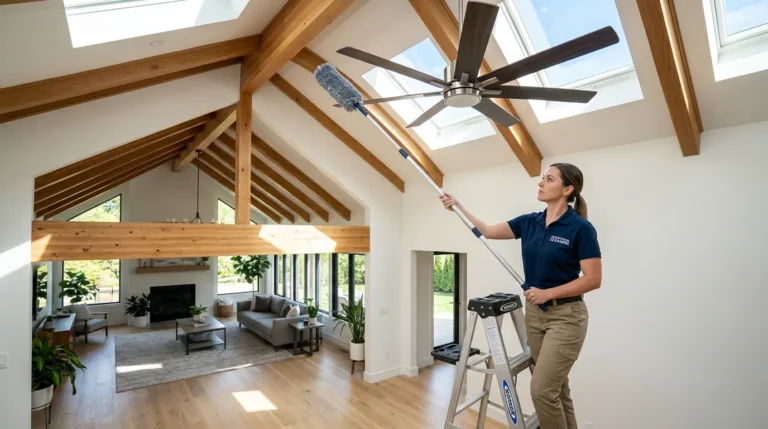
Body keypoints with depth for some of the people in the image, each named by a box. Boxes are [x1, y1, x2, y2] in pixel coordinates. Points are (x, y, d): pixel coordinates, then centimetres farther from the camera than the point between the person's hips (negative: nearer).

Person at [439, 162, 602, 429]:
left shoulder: (581, 228, -14)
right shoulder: (529, 222, 4)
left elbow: (593, 279, -15)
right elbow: (487, 231, 6)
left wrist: (548, 293, -20)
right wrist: (458, 207, -1)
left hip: (566, 316, -6)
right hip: (533, 314, 7)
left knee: (542, 390, -7)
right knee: (555, 390, 16)